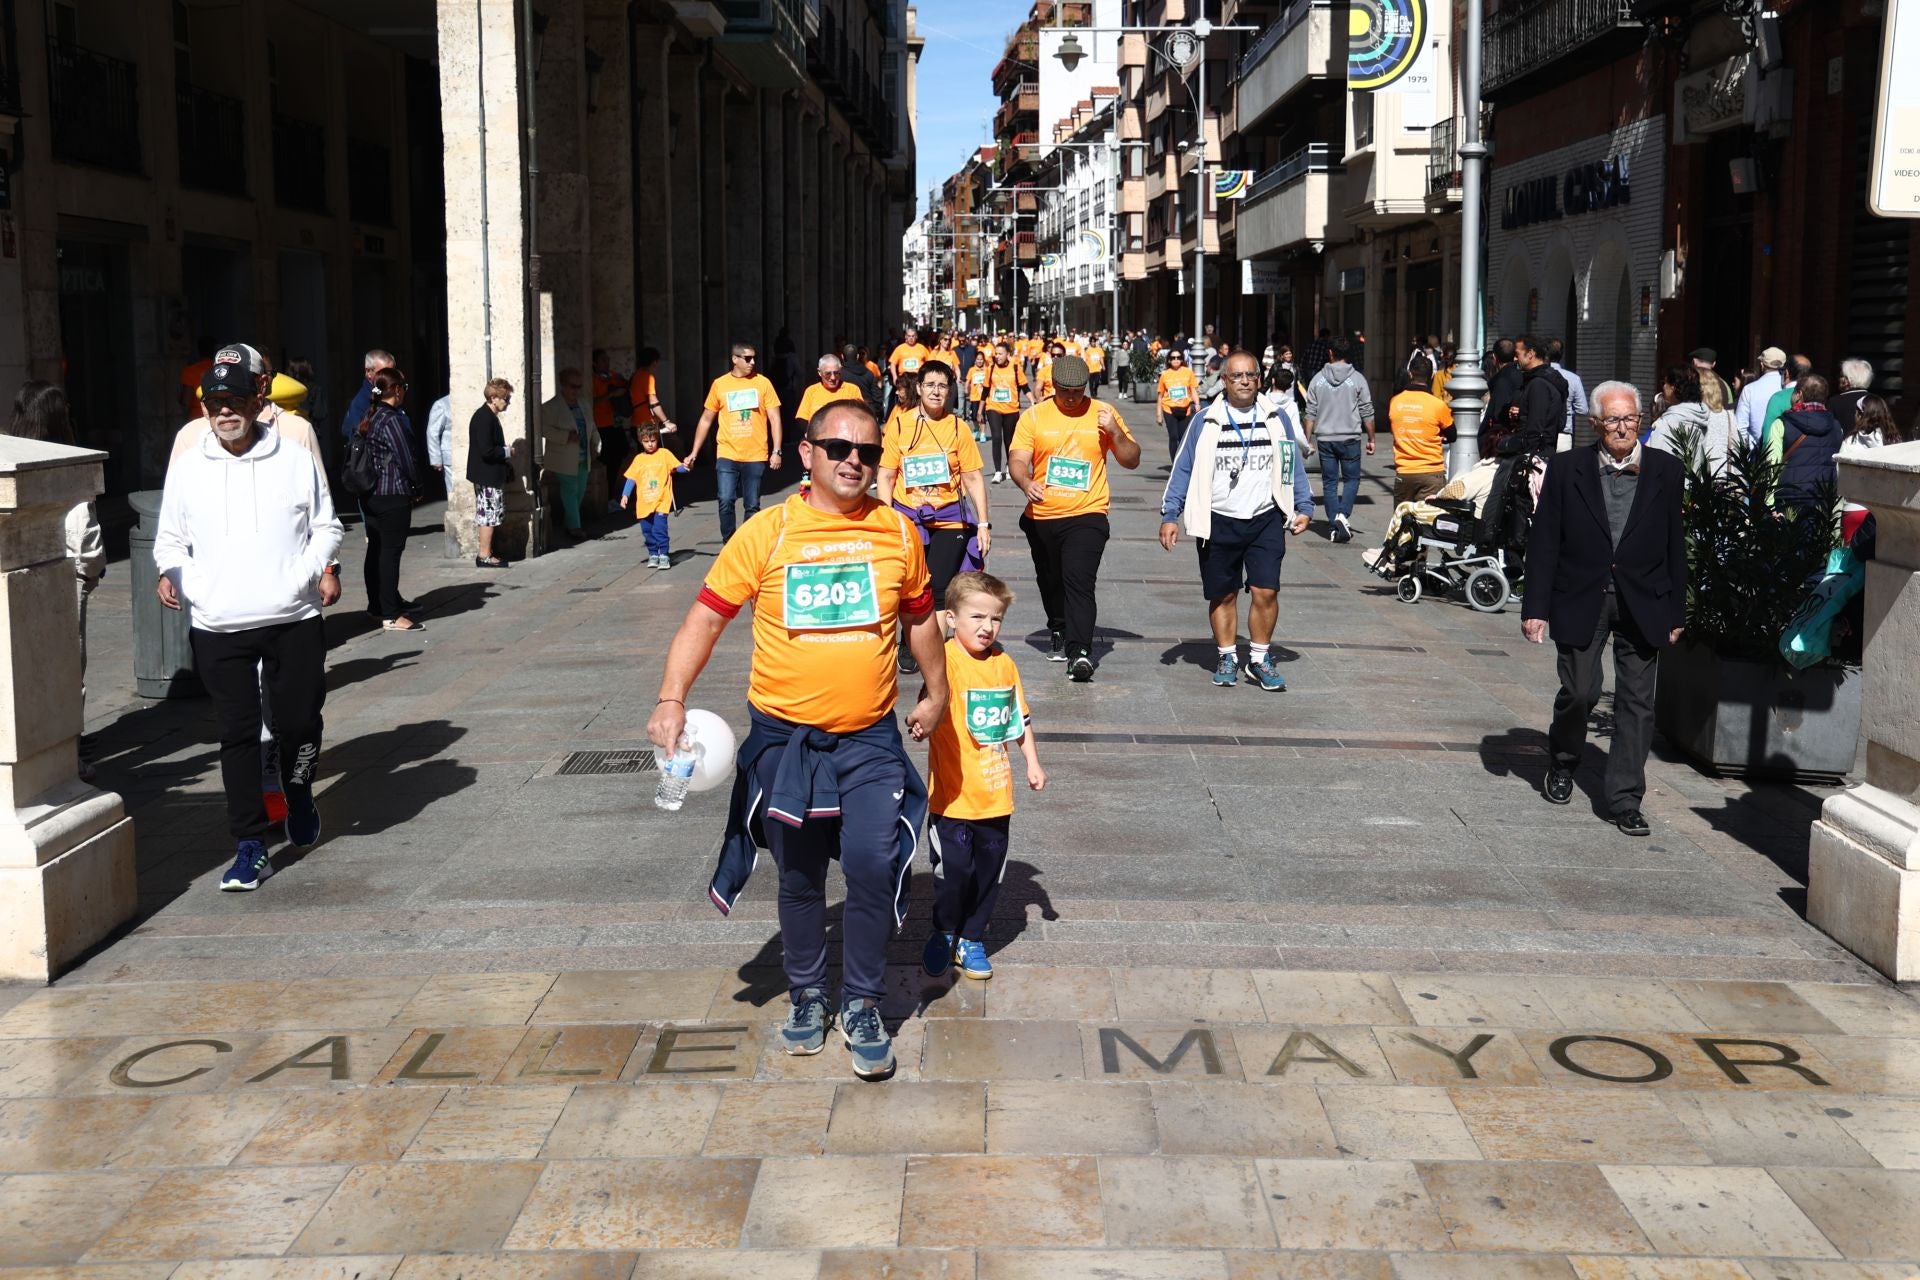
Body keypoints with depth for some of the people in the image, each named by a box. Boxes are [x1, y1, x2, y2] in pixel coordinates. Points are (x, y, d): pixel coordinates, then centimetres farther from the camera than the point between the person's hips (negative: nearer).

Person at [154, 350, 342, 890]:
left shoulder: (296, 460, 3)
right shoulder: (186, 467, 7)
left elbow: (325, 525, 11)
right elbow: (171, 538, 16)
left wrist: (322, 566, -8)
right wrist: (170, 573, -3)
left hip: (293, 618, -1)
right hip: (217, 625, 1)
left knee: (300, 721, 5)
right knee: (237, 734, 0)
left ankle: (299, 795, 38)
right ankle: (250, 847, 6)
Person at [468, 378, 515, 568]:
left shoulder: (488, 416, 12)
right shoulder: (484, 418, -20)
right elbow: (486, 451, -26)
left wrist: (505, 457, 10)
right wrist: (507, 452, -13)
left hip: (490, 476, 10)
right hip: (488, 476, -10)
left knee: (487, 516, 14)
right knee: (489, 515, -4)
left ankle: (486, 552, 21)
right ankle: (485, 556, 1)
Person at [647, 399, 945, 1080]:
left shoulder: (897, 532, 0)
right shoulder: (768, 532, -7)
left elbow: (920, 615, 16)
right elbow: (707, 617, -7)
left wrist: (936, 693, 21)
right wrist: (672, 698, -18)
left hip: (870, 740, 0)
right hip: (784, 737, 0)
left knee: (871, 864, -11)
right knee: (800, 877, 13)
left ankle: (862, 1006, 9)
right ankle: (807, 995, 34)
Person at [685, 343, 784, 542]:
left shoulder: (762, 383, 2)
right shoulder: (719, 384, 4)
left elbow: (774, 418, 2)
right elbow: (706, 419, 11)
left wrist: (776, 451, -6)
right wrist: (694, 453, 10)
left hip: (756, 456, 0)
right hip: (727, 456, 0)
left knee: (752, 506, 5)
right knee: (725, 501, -10)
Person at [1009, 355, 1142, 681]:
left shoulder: (1102, 414, 3)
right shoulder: (1034, 416, 3)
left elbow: (1132, 460, 7)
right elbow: (1017, 459, -4)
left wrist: (1116, 432, -12)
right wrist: (1027, 483, -26)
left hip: (1087, 516, -3)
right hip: (1041, 516, 3)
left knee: (1080, 581, -19)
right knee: (1050, 582, 19)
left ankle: (1079, 652, -25)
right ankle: (1058, 632, 43)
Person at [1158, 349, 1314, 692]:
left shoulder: (1277, 418, 6)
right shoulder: (1206, 422, 2)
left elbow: (1294, 465, 12)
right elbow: (1183, 469, 4)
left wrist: (1303, 507, 5)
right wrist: (1170, 515, -1)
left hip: (1265, 520, 0)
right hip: (1218, 522, 0)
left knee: (1266, 591, -7)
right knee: (1223, 595, 7)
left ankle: (1260, 659, 9)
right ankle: (1227, 658, 21)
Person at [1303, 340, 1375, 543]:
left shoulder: (1318, 379, 3)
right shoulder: (1357, 379, -3)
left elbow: (1311, 413, 4)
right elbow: (1367, 413, -1)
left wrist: (1308, 440, 10)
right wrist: (1371, 439, 8)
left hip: (1324, 439, 2)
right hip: (1350, 438, -2)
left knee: (1329, 482, 8)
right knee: (1352, 479, 9)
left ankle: (1333, 526, 8)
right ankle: (1343, 515, -13)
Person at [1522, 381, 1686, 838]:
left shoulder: (1665, 470, 4)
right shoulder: (1566, 468, 0)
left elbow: (1674, 544, 7)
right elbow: (1543, 541, 0)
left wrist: (1676, 612, 5)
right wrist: (1536, 607, -5)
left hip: (1641, 605, 1)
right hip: (1581, 600, -1)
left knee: (1636, 702, 1)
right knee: (1579, 691, -1)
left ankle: (1624, 799, 9)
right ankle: (1562, 763, 29)